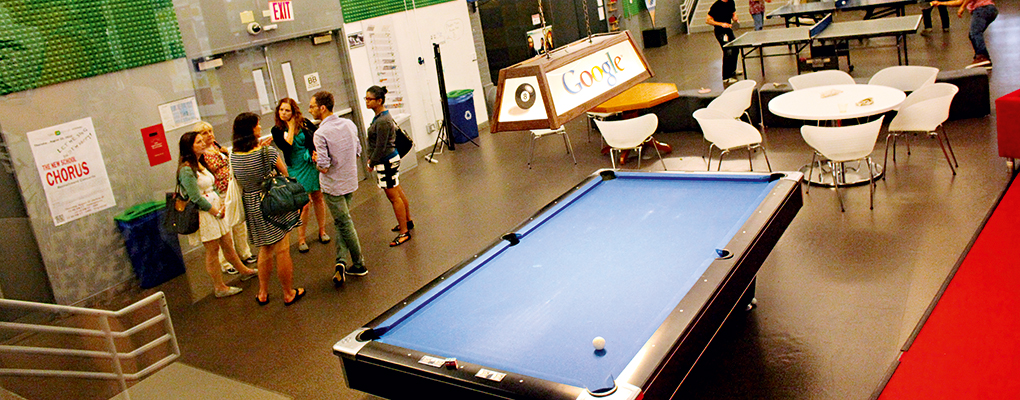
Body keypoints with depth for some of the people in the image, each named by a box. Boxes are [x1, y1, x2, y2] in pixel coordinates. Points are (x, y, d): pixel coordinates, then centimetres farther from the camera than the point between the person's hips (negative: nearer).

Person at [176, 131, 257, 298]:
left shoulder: (200, 164, 11)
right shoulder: (186, 170, -19)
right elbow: (196, 198, -20)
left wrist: (222, 204, 3)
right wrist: (216, 211, -12)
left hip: (215, 208, 9)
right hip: (203, 214, -9)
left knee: (227, 243, 19)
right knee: (212, 250, 1)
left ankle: (244, 271, 33)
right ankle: (219, 287, 11)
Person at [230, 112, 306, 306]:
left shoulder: (233, 156, -4)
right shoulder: (268, 152, -19)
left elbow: (238, 182, 11)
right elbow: (286, 174, -7)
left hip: (251, 206, 5)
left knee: (264, 250, 22)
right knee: (282, 251, 6)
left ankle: (262, 293, 30)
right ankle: (289, 294, 17)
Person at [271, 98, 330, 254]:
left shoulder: (304, 123, -1)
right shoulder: (277, 130, -4)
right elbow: (286, 147, -21)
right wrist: (291, 128, -15)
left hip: (313, 165, 2)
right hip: (297, 170, -2)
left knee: (318, 198, 12)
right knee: (304, 204, -5)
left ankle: (322, 231, 30)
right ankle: (301, 239, 8)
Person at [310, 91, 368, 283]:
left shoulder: (320, 133, -22)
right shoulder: (349, 124, -1)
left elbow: (324, 167, -22)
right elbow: (357, 151, 9)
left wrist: (316, 159, -3)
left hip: (333, 186, -6)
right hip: (350, 181, 6)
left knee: (344, 224, 7)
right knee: (342, 222, 17)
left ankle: (359, 265, 17)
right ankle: (341, 261, 8)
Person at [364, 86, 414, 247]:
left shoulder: (383, 121, -24)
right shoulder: (380, 116, 7)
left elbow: (380, 147, -21)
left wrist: (371, 163, -10)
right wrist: (371, 158, 14)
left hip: (387, 162, -10)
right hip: (390, 159, 10)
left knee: (394, 197, -3)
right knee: (398, 193, 21)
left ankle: (404, 232, 4)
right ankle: (407, 221, 36)